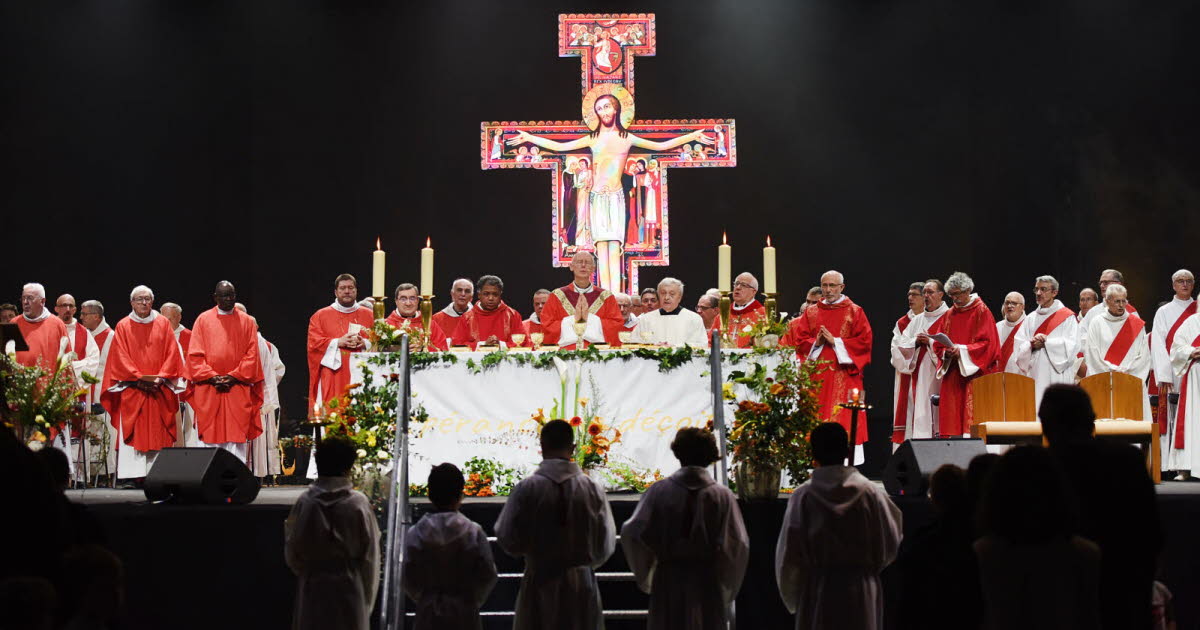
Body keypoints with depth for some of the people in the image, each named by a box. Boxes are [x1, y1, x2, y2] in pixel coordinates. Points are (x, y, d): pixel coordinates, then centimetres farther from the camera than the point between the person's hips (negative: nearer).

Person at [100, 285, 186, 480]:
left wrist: (161, 377, -9)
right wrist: (138, 379, -12)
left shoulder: (163, 324, 11)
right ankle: (132, 476, -7)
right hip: (132, 391, -1)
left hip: (159, 390, 1)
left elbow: (171, 353, 5)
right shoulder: (123, 326, 7)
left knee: (158, 433, -1)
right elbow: (121, 358, -1)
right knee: (133, 434, -5)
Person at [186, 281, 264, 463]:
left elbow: (251, 355, 4)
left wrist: (233, 377, -8)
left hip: (238, 390, 0)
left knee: (237, 440, -5)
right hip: (208, 390, 0)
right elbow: (195, 354, 3)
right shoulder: (203, 320, 9)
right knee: (211, 440, -2)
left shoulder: (247, 322, 10)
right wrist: (212, 377, -9)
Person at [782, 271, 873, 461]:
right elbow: (799, 339, 8)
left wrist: (836, 342, -11)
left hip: (844, 375, -3)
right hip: (817, 375, 3)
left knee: (844, 420, -6)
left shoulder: (855, 312, 4)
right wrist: (815, 343, -10)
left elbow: (864, 341, -5)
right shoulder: (811, 313, 14)